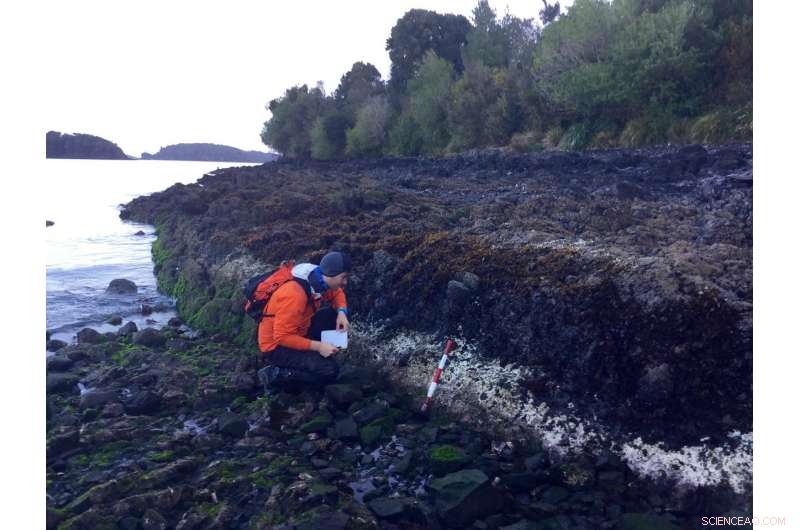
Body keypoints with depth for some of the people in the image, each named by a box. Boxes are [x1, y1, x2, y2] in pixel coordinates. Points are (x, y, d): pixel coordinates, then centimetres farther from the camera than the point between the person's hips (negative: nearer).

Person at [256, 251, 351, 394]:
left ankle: (309, 357, 6)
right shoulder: (295, 296, -33)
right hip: (277, 345, -9)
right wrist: (318, 346, -29)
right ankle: (275, 374, -8)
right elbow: (283, 337, -31)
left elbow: (337, 294, 13)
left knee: (337, 315, -3)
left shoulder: (319, 279, -8)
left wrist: (342, 312, -9)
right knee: (329, 370, -21)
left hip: (297, 332, 9)